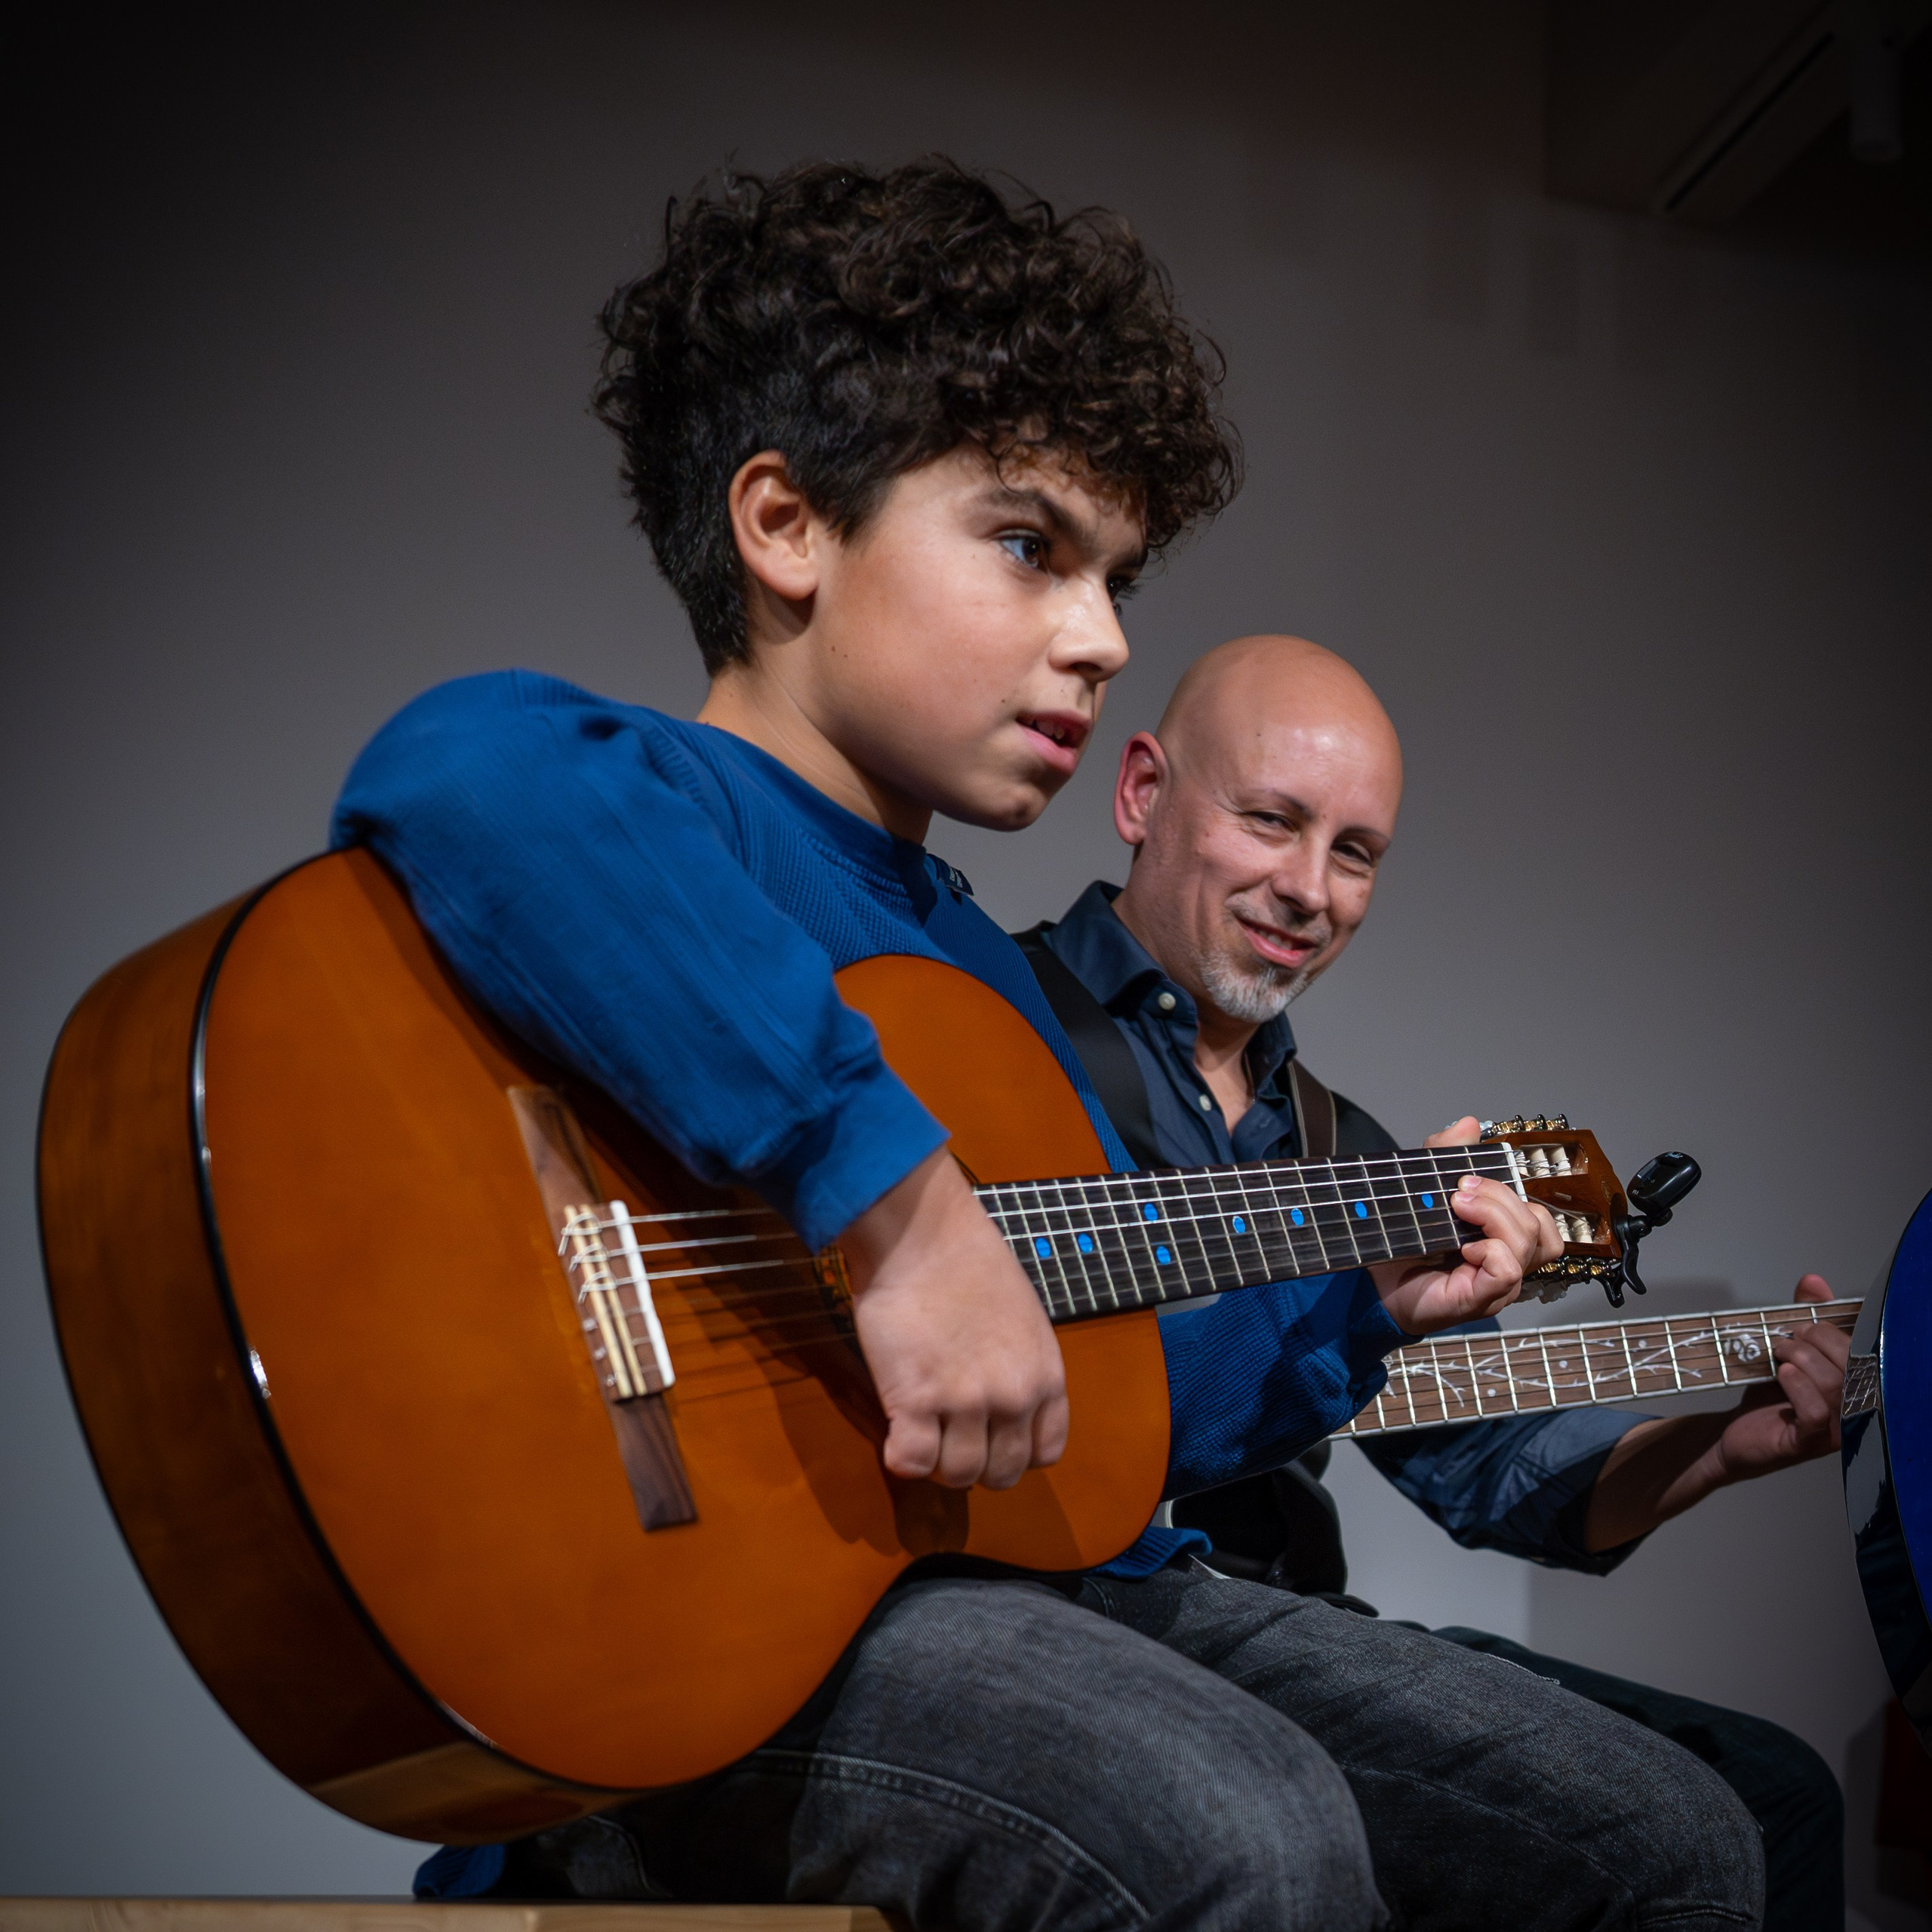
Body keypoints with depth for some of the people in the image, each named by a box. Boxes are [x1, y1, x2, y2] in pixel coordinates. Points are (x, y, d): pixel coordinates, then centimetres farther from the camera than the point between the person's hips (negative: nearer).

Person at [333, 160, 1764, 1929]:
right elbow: (479, 778, -38)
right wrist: (898, 1198, -36)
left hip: (1062, 1583, 9)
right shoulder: (671, 811, -9)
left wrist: (1360, 1316, 19)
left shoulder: (977, 962, 18)